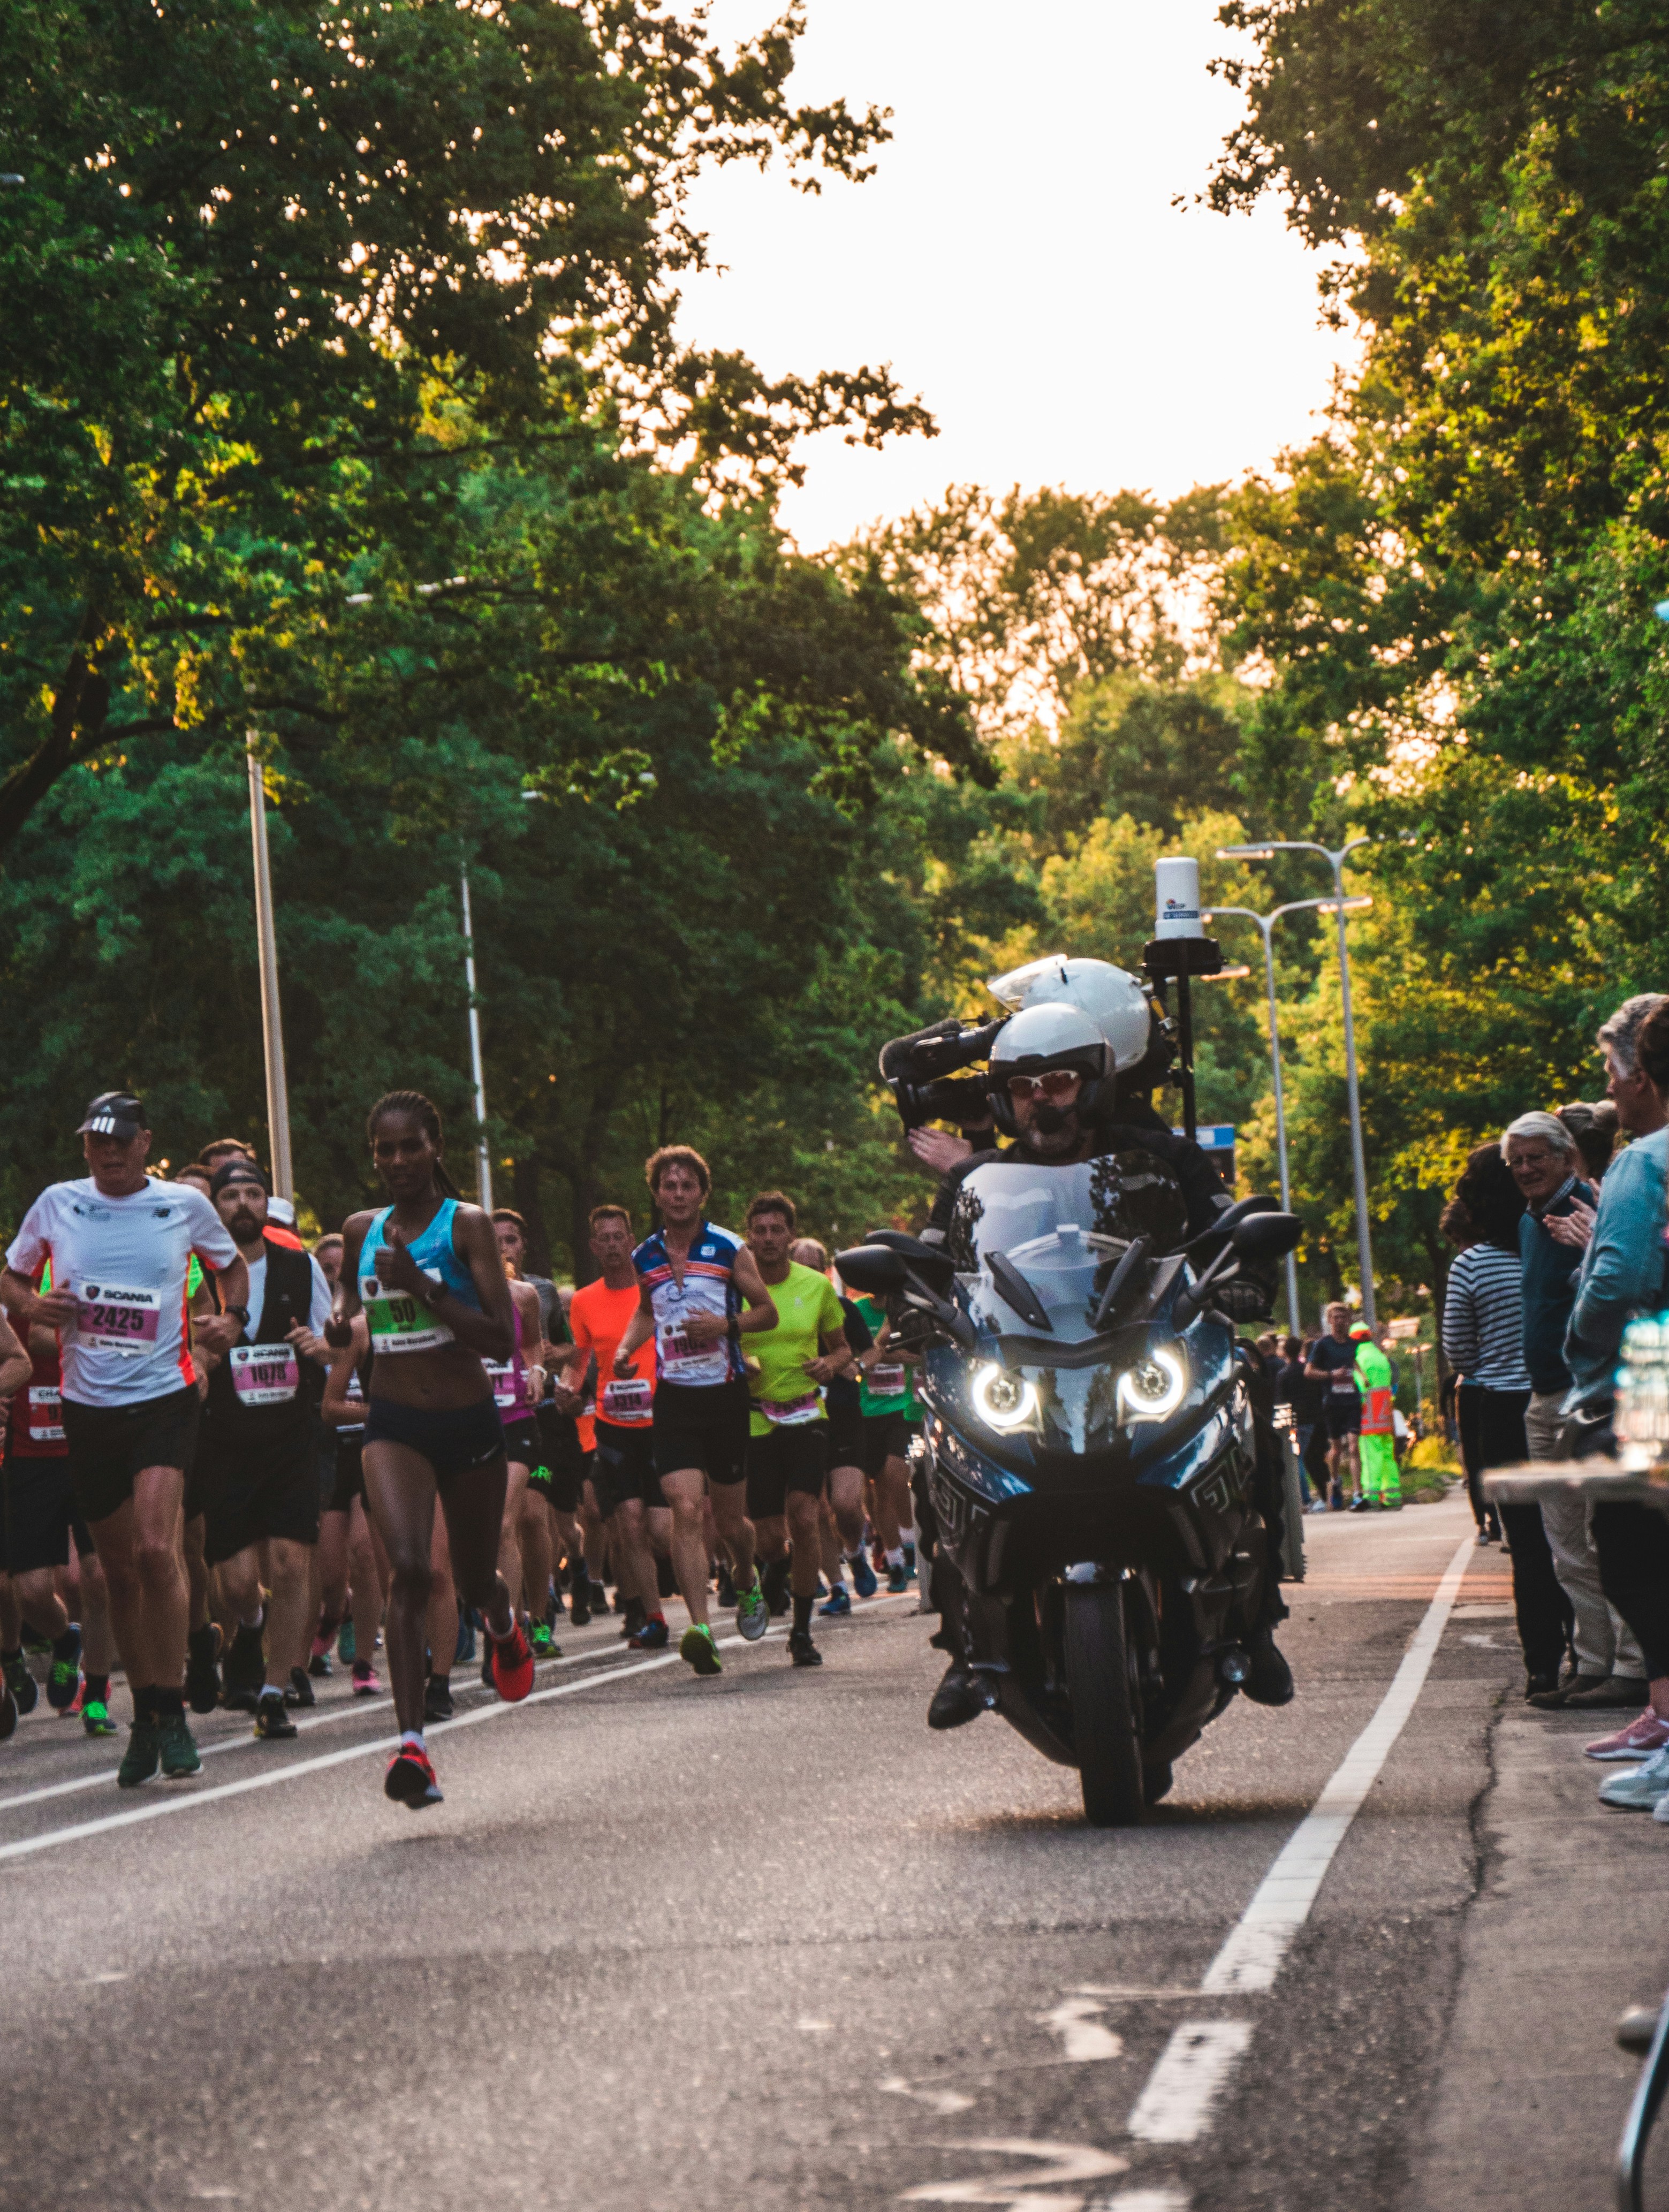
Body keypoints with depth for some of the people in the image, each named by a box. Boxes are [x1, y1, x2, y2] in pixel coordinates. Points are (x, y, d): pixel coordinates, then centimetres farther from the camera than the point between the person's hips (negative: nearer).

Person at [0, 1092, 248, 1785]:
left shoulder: (185, 1205, 3)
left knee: (155, 1552, -20)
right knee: (119, 1571, 8)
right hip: (88, 1408, 2)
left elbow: (231, 1265, 20)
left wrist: (231, 1318, 0)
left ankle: (172, 1710, -10)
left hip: (163, 1397, -2)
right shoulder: (57, 1205, 4)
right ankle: (144, 1716, 21)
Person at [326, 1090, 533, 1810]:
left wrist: (425, 1290, -23)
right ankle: (412, 1745, -28)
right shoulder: (361, 1231, 5)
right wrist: (341, 1322, 6)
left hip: (468, 1423, -1)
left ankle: (505, 1625, 55)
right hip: (393, 1425, 1)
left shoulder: (466, 1225, -8)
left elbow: (503, 1340, -14)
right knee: (409, 1568, -22)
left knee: (475, 1580, 15)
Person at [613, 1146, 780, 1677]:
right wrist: (626, 1346, 8)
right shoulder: (645, 1257, 8)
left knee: (730, 1519, 10)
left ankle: (746, 1581, 44)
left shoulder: (729, 1249, -1)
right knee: (687, 1510, -17)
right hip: (674, 1399, 1)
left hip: (725, 1395, -1)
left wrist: (727, 1325, -15)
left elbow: (768, 1312, 4)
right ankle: (700, 1628, -23)